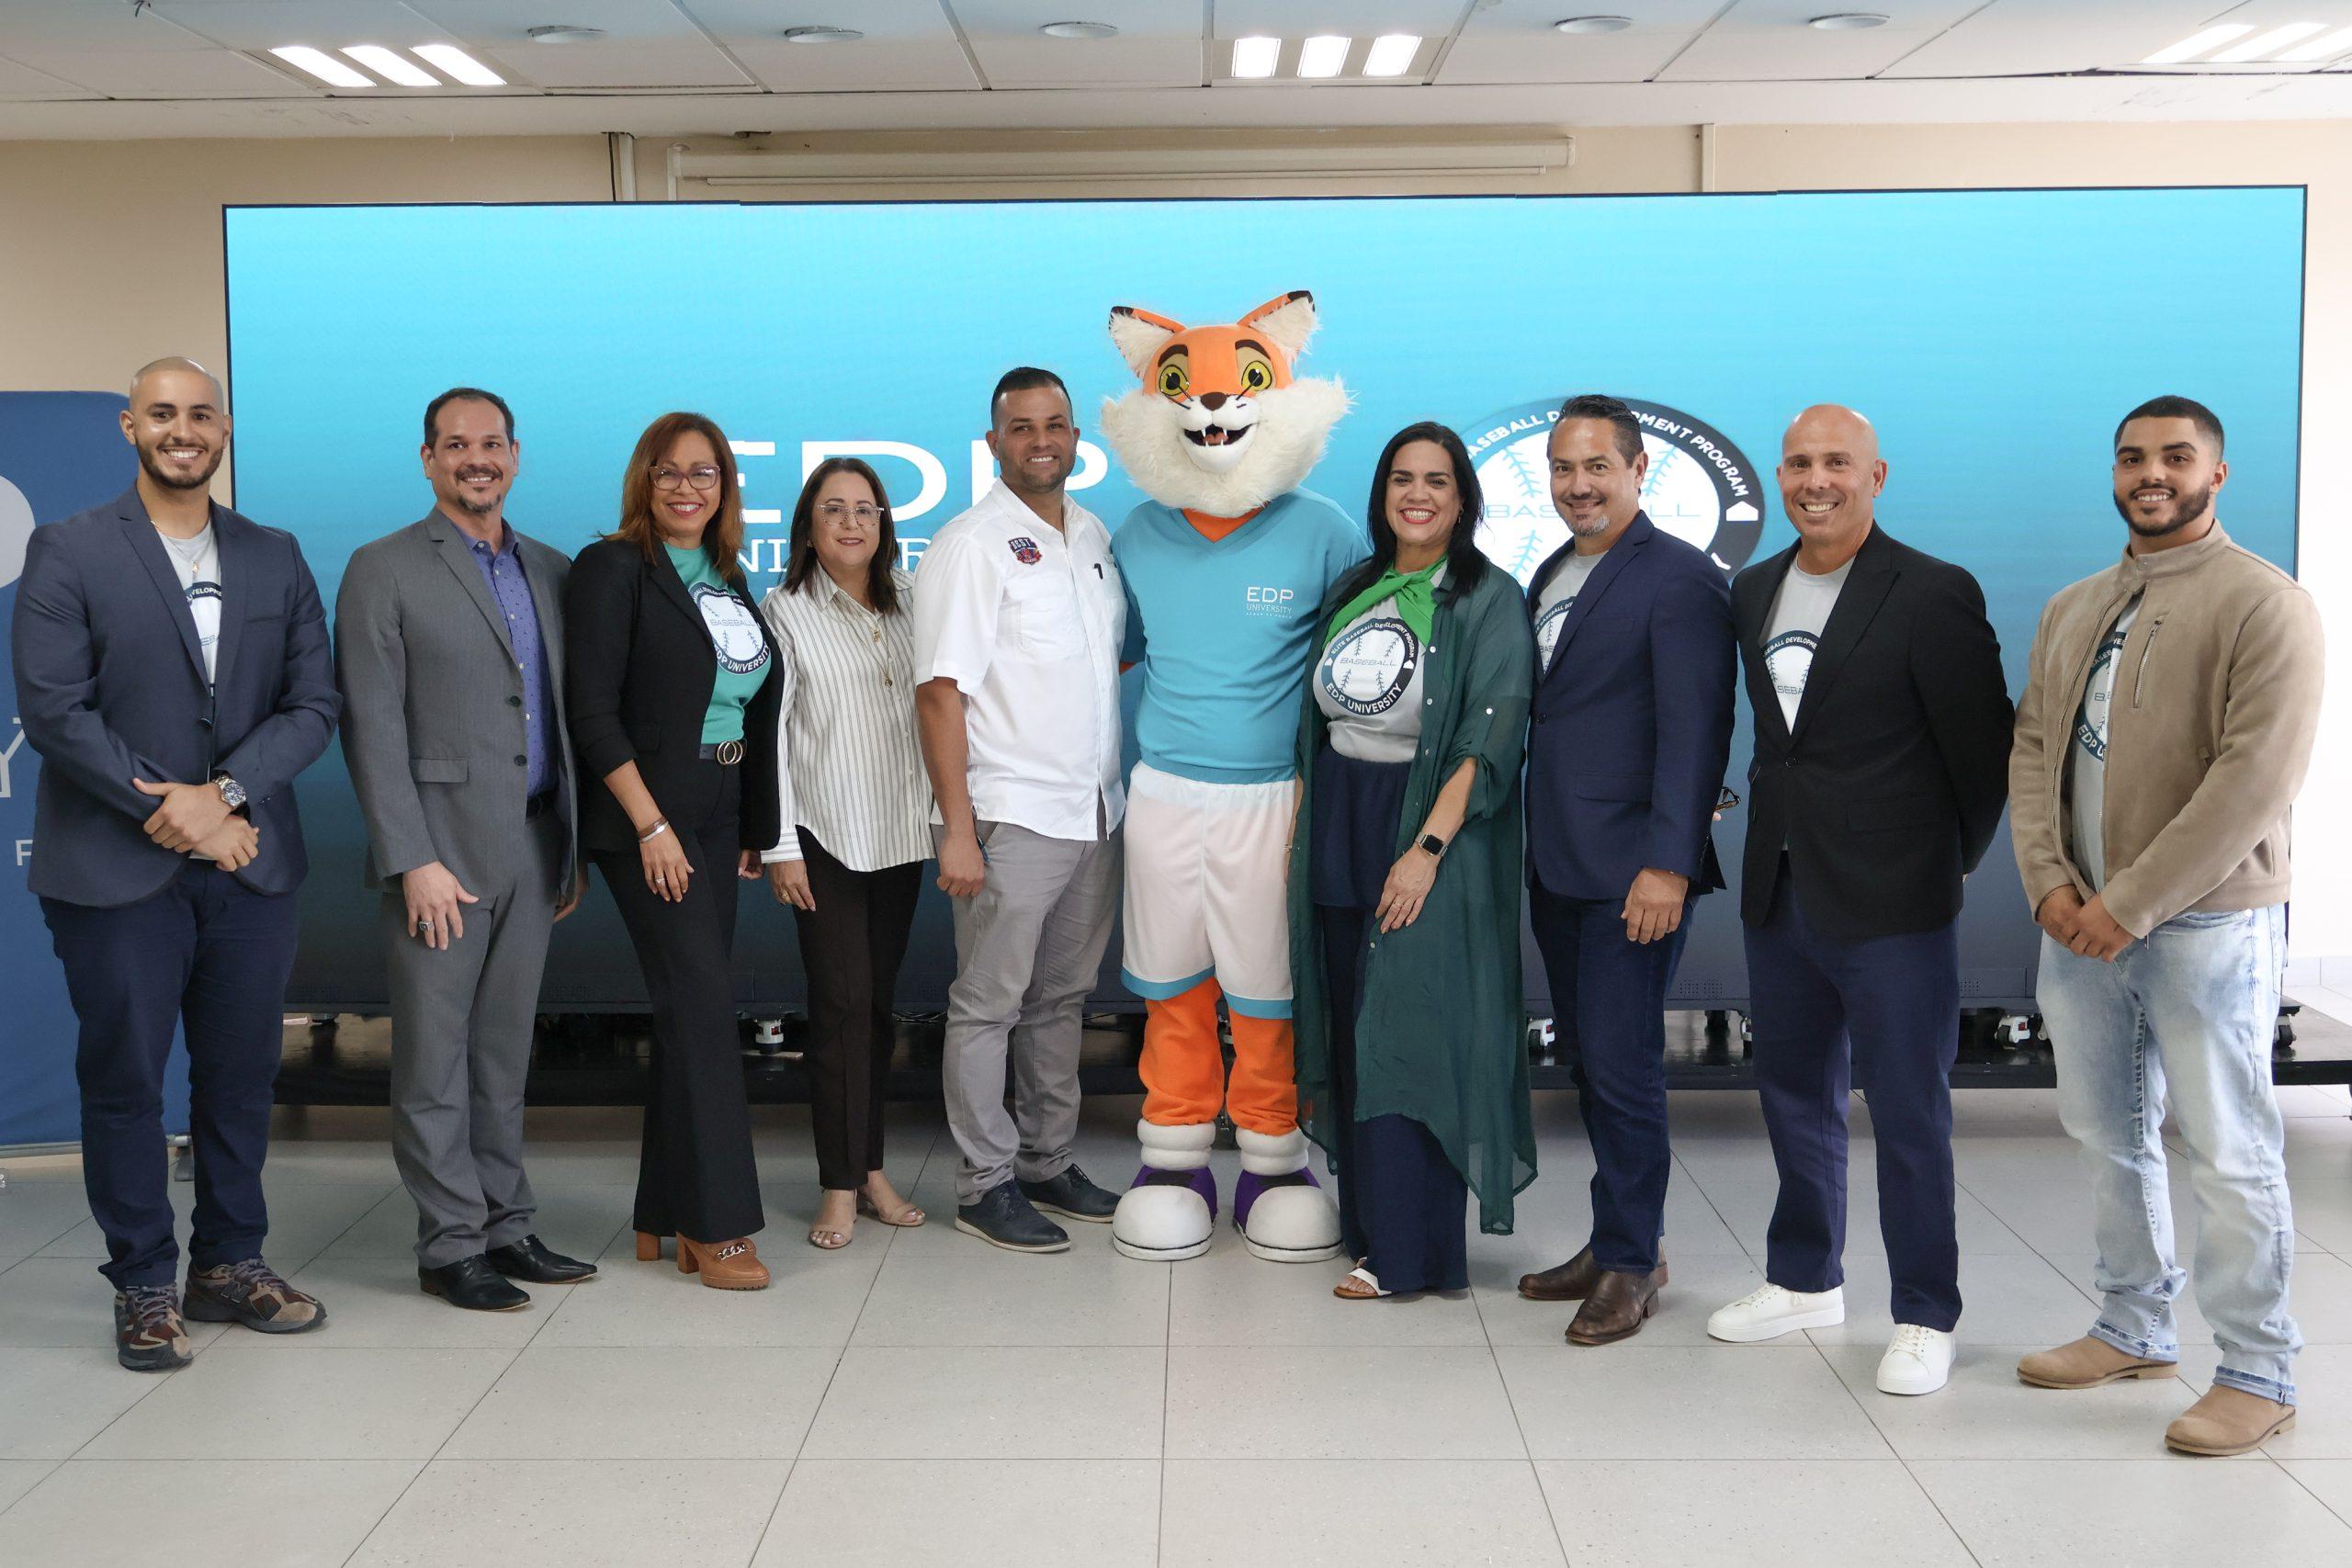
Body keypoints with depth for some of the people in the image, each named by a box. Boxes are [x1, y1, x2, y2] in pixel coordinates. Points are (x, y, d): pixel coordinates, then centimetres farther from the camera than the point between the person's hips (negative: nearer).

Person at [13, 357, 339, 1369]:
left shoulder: (275, 557, 10)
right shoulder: (66, 551, 0)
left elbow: (313, 703, 3)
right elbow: (52, 710, -9)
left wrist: (224, 794, -12)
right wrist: (173, 813, -14)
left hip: (250, 860, 3)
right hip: (115, 869, -3)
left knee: (241, 1076, 10)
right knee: (124, 1082, 4)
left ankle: (230, 1265, 24)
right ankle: (145, 1288, 16)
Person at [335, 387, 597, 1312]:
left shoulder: (550, 571, 14)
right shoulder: (384, 570, -2)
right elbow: (372, 728, -8)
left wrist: (572, 846, 12)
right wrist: (414, 861, -14)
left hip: (531, 848, 5)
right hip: (441, 851, -5)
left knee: (504, 1052, 12)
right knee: (435, 1061, 1)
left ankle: (506, 1228, 20)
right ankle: (451, 1248, 9)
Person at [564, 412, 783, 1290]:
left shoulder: (725, 578, 14)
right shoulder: (614, 568, -7)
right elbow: (592, 712, -14)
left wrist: (753, 828, 14)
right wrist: (652, 825, -17)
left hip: (717, 815, 7)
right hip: (647, 817, -7)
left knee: (688, 1011, 9)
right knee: (702, 1004, -10)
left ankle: (664, 1217, 17)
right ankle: (714, 1225, -3)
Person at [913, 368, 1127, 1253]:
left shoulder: (1095, 537, 12)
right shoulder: (969, 547, -8)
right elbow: (940, 692, -12)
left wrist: (1119, 793, 12)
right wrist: (957, 830, -17)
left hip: (1094, 811, 7)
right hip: (1010, 814, -6)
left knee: (1062, 998, 14)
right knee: (989, 1004, 0)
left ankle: (1048, 1163, 25)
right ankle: (985, 1184, 9)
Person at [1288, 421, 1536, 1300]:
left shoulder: (1489, 599, -7)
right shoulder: (1353, 590, 12)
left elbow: (1490, 741, -15)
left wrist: (1427, 847, -21)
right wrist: (1300, 824, 8)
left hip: (1427, 824, -6)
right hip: (1337, 822, 6)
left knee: (1407, 1031, -5)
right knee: (1351, 1028, 10)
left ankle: (1405, 1250, 4)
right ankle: (1366, 1215, 22)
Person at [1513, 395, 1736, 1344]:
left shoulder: (1681, 578, -9)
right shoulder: (1551, 576, 16)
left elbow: (1696, 731, -15)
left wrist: (1668, 864, -20)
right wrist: (1535, 847, 13)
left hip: (1631, 871, -8)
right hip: (1557, 866, 8)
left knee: (1621, 1063, -4)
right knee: (1590, 1061, 13)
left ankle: (1629, 1262, 9)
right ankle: (1623, 1241, 25)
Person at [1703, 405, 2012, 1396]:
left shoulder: (1935, 595, -11)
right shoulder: (1753, 591, 9)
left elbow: (1984, 748, -6)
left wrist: (1951, 862, 2)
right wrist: (1783, 825, 14)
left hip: (1891, 902, -6)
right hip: (1779, 893, 7)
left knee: (1909, 1114, 1)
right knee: (1796, 1095, 17)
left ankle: (1925, 1316, 14)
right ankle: (1805, 1282, 32)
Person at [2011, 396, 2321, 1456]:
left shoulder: (2266, 605, -8)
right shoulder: (2071, 610, 13)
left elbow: (2258, 777, -17)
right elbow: (2033, 750, 10)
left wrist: (2132, 903, -18)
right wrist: (2050, 883, -6)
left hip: (2204, 922, -6)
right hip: (2081, 921, 6)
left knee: (2229, 1155, 0)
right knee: (2107, 1137, 14)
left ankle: (2258, 1377, 12)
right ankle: (2135, 1329, 29)